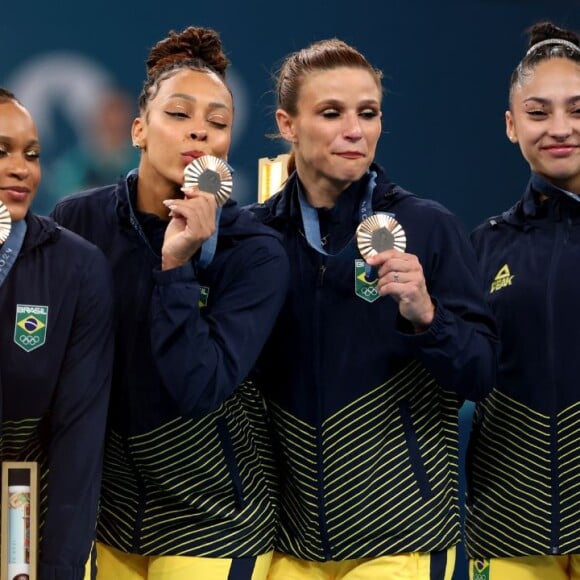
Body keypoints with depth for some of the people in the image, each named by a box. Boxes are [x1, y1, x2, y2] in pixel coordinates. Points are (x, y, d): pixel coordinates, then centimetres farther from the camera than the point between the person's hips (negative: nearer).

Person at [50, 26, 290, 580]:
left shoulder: (256, 252, -14)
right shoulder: (77, 220, -6)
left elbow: (198, 389, -23)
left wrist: (177, 264, -28)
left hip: (211, 512, -3)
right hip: (107, 502, 3)